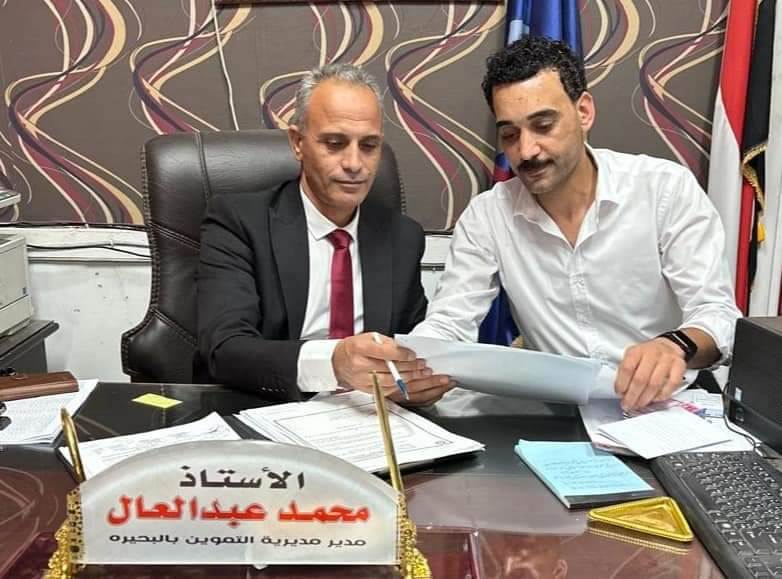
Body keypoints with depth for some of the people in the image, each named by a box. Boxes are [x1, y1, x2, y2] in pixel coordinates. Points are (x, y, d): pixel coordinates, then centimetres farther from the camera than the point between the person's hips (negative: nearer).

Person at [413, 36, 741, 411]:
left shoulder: (667, 189, -7)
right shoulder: (485, 215, -2)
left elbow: (716, 312, -12)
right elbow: (448, 324, -7)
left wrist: (677, 346, -36)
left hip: (664, 408, -3)